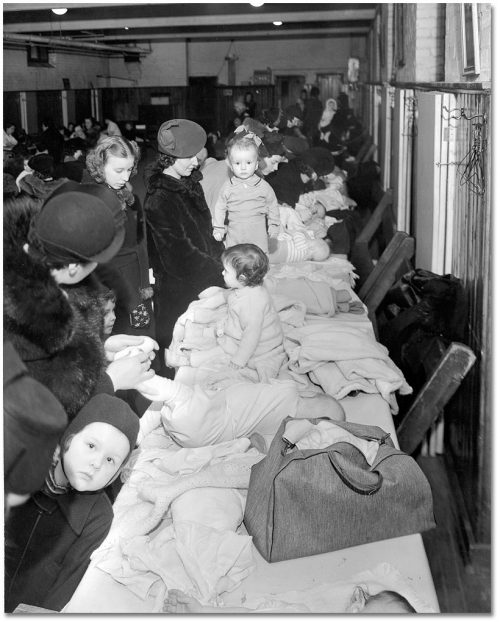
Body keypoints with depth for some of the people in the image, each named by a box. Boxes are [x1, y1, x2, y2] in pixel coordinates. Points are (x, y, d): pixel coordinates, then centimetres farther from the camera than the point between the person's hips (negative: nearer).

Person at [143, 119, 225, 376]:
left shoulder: (190, 185, 10)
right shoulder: (159, 199, -18)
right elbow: (178, 251, -19)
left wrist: (220, 256, 3)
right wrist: (217, 269, -13)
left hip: (202, 279, 8)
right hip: (177, 288, -8)